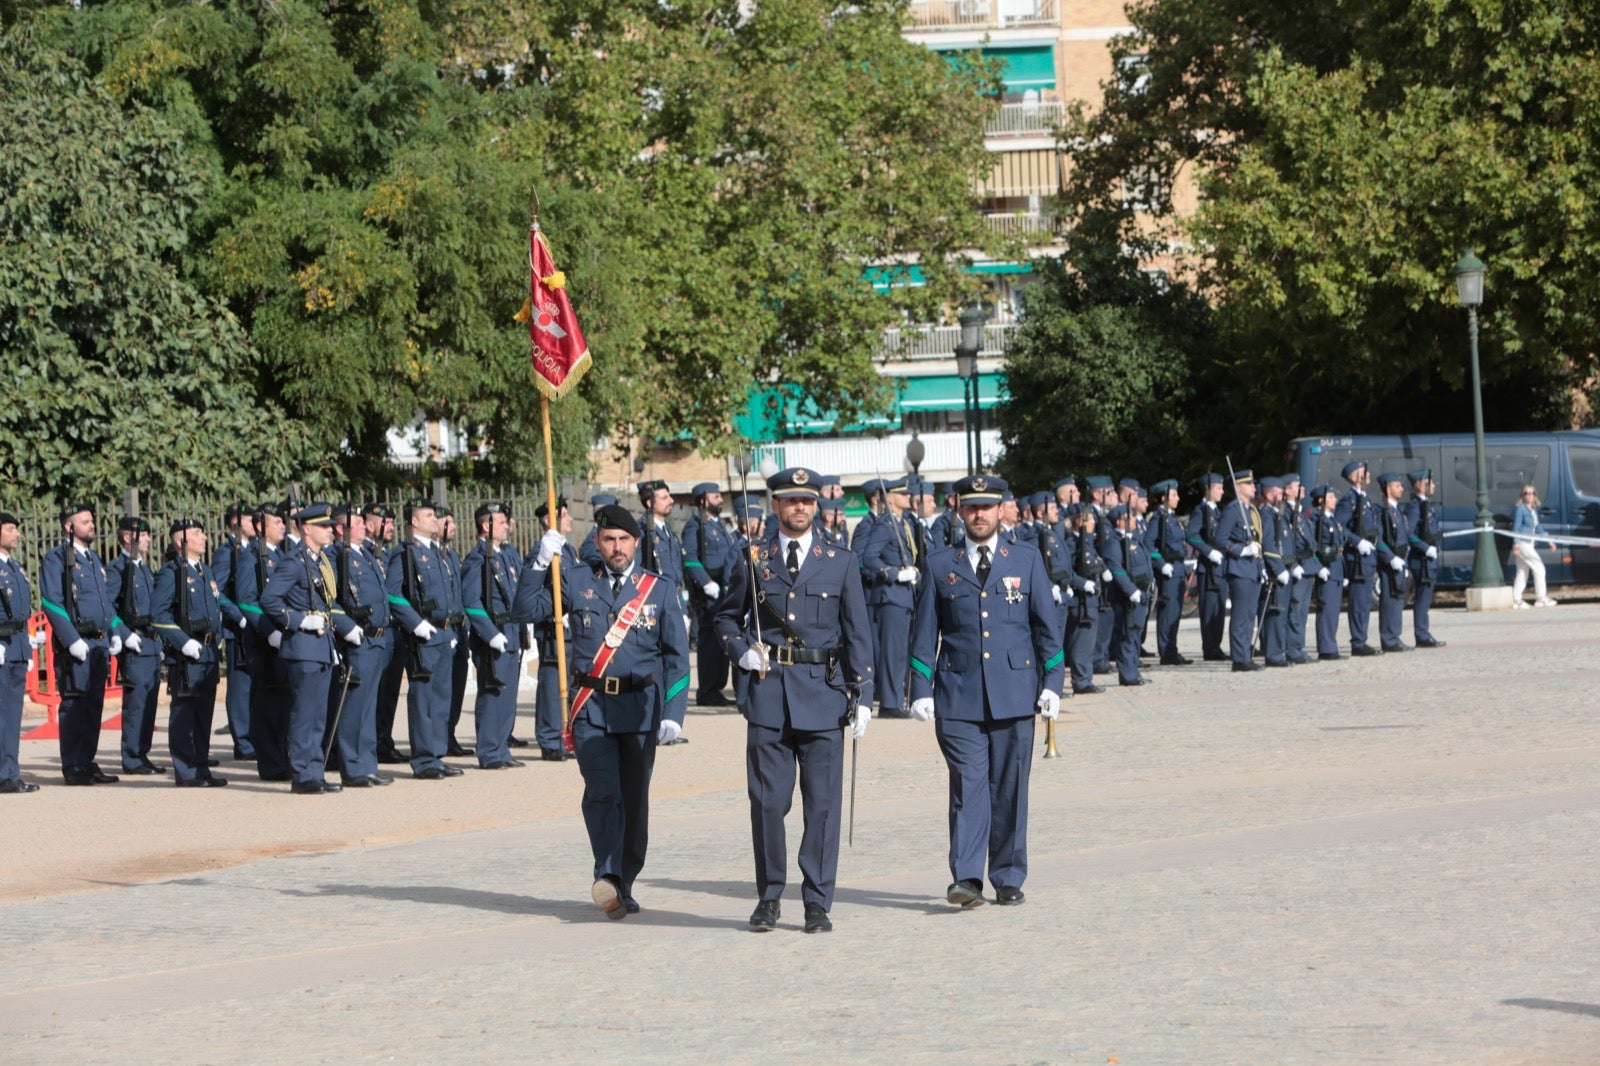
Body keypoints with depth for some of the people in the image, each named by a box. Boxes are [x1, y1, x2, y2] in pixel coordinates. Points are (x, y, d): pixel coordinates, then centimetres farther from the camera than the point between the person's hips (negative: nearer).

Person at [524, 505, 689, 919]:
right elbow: (529, 612, 0)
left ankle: (623, 886, 16)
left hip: (640, 709, 1)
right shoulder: (576, 582, 8)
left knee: (635, 799, 6)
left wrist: (673, 713, -7)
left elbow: (677, 655, 3)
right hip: (592, 707, -1)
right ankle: (607, 876, -23)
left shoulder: (660, 590, 6)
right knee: (602, 792, -18)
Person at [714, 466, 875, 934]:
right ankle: (769, 896, 14)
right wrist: (741, 651, -3)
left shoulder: (841, 562, 7)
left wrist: (862, 697, -2)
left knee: (823, 803, -1)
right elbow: (727, 616, 18)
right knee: (767, 801, 1)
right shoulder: (753, 560, 7)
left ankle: (818, 902, 5)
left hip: (823, 693, 0)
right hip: (768, 693, 0)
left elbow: (858, 633, 5)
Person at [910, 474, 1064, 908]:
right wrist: (921, 690, 1)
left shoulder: (1026, 560, 9)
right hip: (959, 694, -1)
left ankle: (1008, 880, 12)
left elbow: (1047, 625, 9)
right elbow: (924, 632, 8)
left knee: (1010, 788, 4)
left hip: (1014, 693, 1)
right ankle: (966, 878, -12)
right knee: (967, 785, -9)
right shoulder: (939, 565, 8)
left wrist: (1051, 682, 1)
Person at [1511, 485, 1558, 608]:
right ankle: (1541, 598, -3)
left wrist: (1549, 541, 23)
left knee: (1522, 572, 7)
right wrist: (1516, 544, -19)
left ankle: (1516, 599, 8)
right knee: (1539, 568, -7)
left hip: (1529, 544, 9)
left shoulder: (1534, 510, 16)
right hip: (1522, 543, -9)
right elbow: (1516, 527, -13)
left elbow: (1538, 528, 25)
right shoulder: (1521, 509, -9)